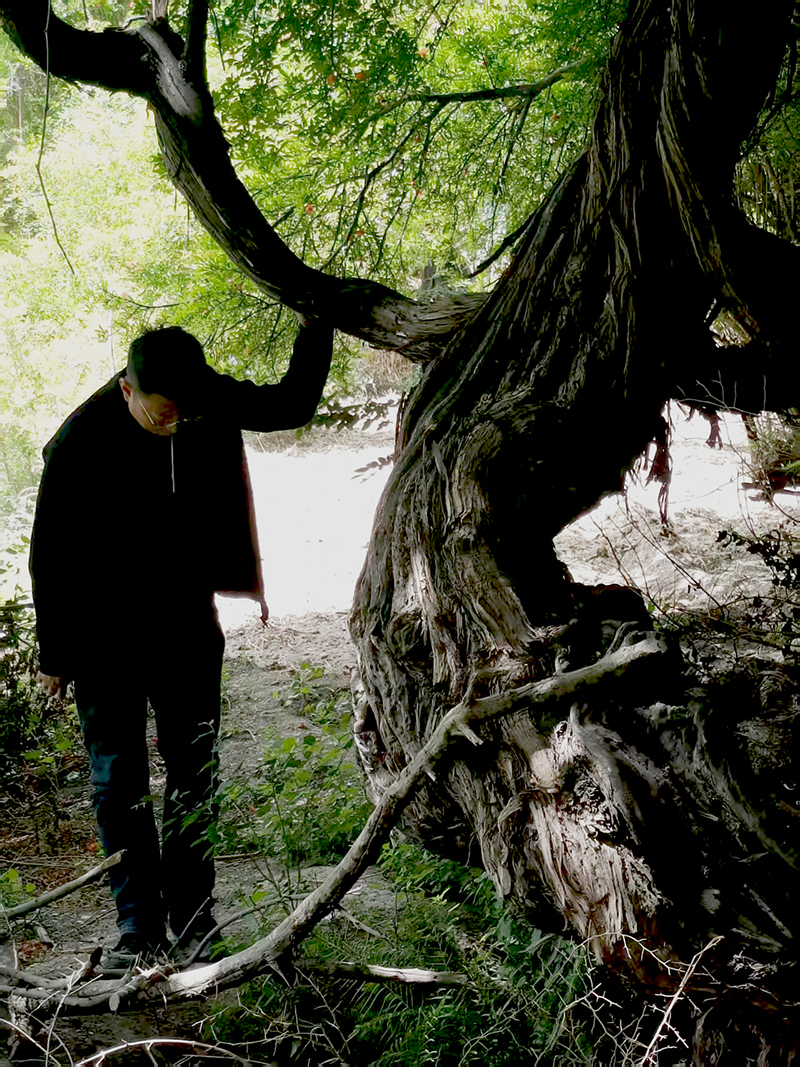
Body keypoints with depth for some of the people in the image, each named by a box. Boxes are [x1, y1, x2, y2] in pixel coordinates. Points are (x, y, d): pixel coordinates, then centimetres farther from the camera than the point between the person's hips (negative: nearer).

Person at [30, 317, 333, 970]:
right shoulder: (81, 441, -21)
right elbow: (51, 555, -12)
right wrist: (55, 656, -6)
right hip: (106, 640, -3)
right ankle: (139, 929, 8)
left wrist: (317, 328, -7)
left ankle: (193, 924, 20)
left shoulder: (208, 400, -11)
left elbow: (291, 406, 8)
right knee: (118, 782, -1)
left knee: (195, 775, 8)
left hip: (188, 628, 4)